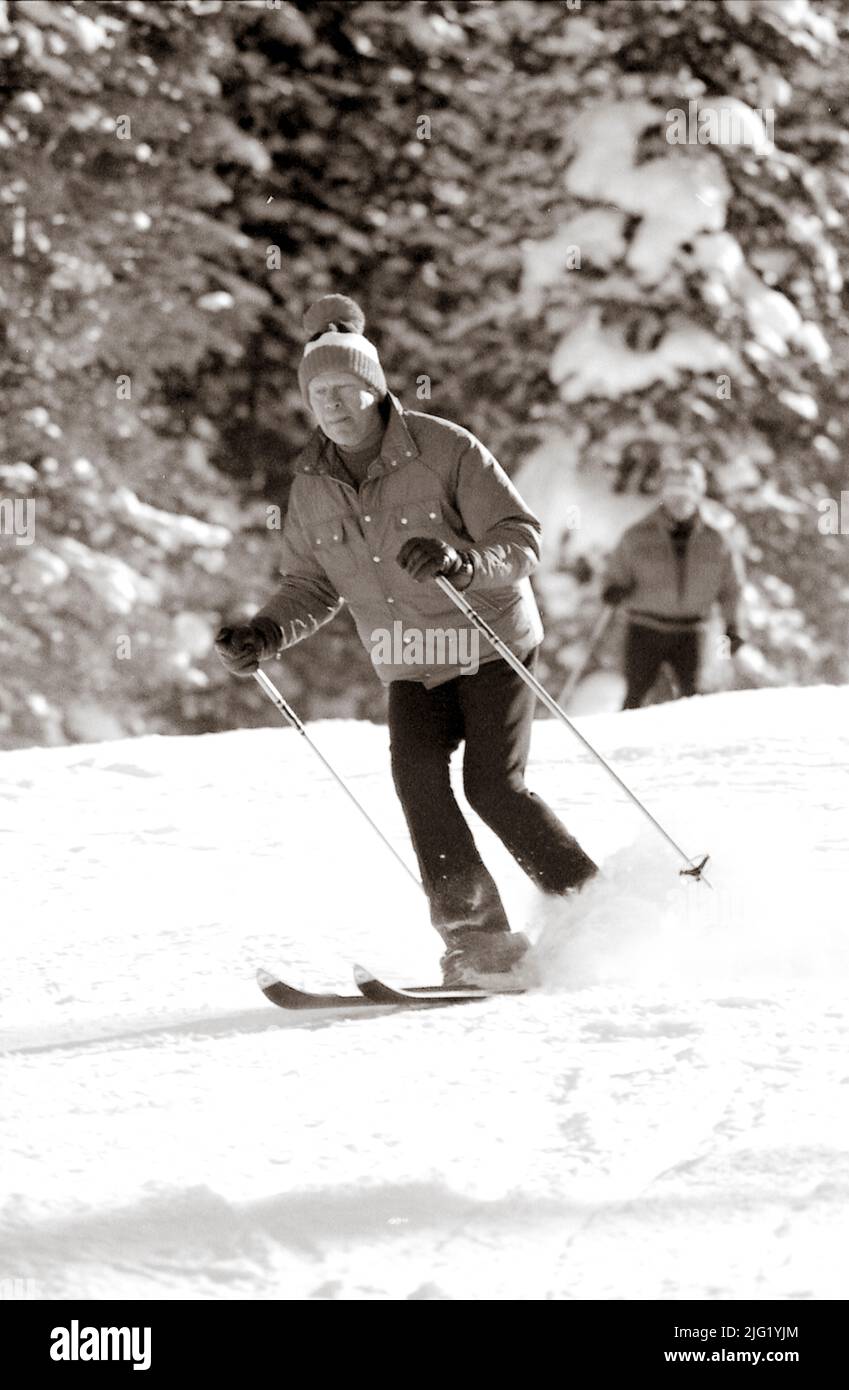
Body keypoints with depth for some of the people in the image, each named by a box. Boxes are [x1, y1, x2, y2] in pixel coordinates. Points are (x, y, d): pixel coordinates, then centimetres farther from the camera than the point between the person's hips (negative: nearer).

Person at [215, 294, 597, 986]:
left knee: (494, 787, -15)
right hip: (411, 667, 4)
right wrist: (266, 633, -8)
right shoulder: (313, 485, 1)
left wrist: (461, 559, -35)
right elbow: (312, 586, 11)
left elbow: (522, 540, -15)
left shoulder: (444, 449, -14)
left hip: (490, 644, -4)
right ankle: (478, 938, -16)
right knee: (417, 772, -19)